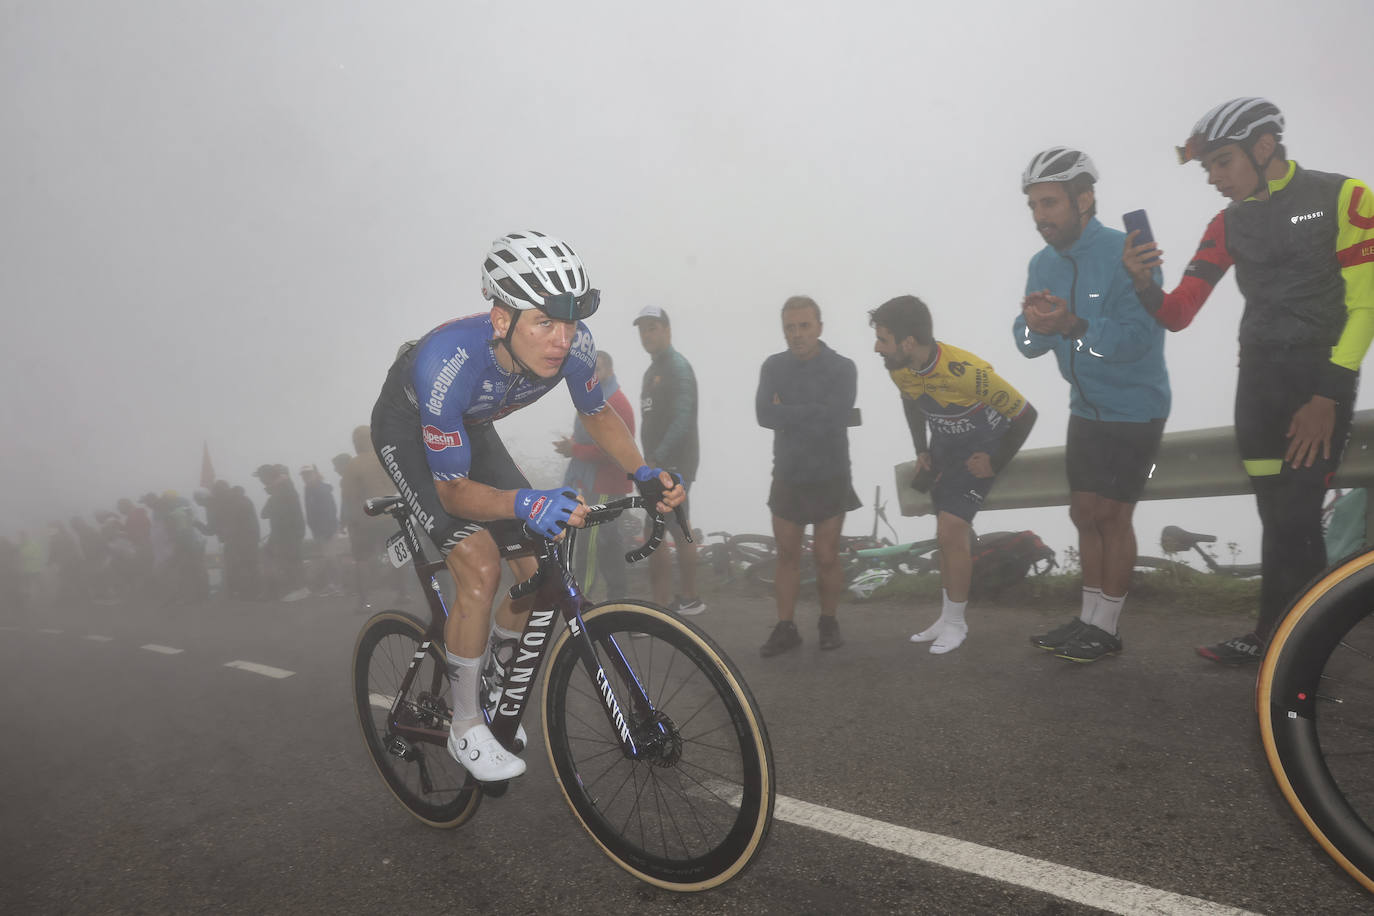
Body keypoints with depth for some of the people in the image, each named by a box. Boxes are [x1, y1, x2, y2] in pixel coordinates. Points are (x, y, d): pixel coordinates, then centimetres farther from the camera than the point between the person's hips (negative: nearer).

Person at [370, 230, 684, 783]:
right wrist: (524, 504, -53)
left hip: (471, 428, 5)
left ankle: (491, 692, 23)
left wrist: (643, 474, -21)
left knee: (542, 567, -3)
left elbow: (598, 414, -5)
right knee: (481, 566, -23)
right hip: (408, 433, -5)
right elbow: (454, 490, -33)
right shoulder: (448, 361, -42)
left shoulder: (573, 345, -28)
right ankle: (465, 730, -2)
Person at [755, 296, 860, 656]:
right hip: (787, 475, 3)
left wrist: (787, 412, -16)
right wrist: (813, 415, -20)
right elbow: (764, 414, -15)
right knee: (786, 555, 7)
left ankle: (829, 623, 23)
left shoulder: (842, 368, -9)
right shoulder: (774, 366, 0)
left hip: (829, 478, -2)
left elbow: (836, 416, -24)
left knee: (826, 557, 4)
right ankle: (785, 628, 16)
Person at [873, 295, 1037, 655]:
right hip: (944, 447, 6)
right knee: (950, 534, 11)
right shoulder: (898, 369, -15)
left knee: (950, 530, -15)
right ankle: (948, 618, 24)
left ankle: (955, 622, 3)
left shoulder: (969, 372, -35)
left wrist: (996, 463, -15)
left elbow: (1024, 414, -23)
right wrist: (922, 451, 7)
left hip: (981, 450, -6)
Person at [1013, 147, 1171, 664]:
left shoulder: (1126, 254, -19)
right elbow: (1029, 345, -3)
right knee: (1085, 514, 9)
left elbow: (1138, 336, -28)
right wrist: (1035, 325, -26)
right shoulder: (1044, 264, 1)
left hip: (1134, 408, -6)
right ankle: (1088, 618, 20)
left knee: (1111, 515, -4)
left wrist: (1074, 326, -43)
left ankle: (1106, 629, 9)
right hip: (1087, 408, 7)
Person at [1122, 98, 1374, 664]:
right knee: (1277, 516, 5)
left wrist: (1328, 396, -13)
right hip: (1259, 376, 4)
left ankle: (1274, 638, 5)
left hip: (1323, 374, -3)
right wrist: (1143, 282, -19)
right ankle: (1278, 636, 14)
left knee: (1294, 518, -7)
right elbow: (1177, 314, 2)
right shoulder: (1228, 225, 7)